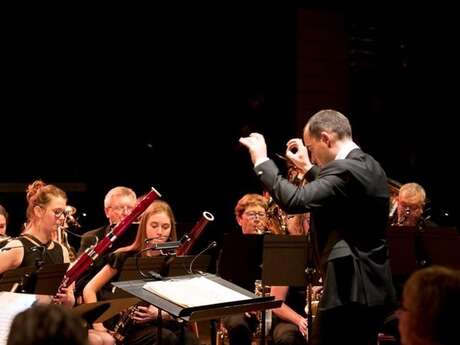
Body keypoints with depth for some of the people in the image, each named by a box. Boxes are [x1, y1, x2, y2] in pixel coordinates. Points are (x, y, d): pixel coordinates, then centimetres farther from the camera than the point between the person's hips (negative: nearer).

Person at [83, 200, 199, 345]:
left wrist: (159, 314, -18)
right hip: (132, 328, -3)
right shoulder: (125, 258, 0)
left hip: (162, 323, 3)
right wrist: (98, 325, -12)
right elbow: (89, 289, 1)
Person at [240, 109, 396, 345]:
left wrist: (261, 161, -17)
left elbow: (295, 201, -26)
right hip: (372, 289, 10)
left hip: (349, 290, -10)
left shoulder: (345, 169, -18)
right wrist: (308, 168, 27)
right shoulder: (369, 167, 13)